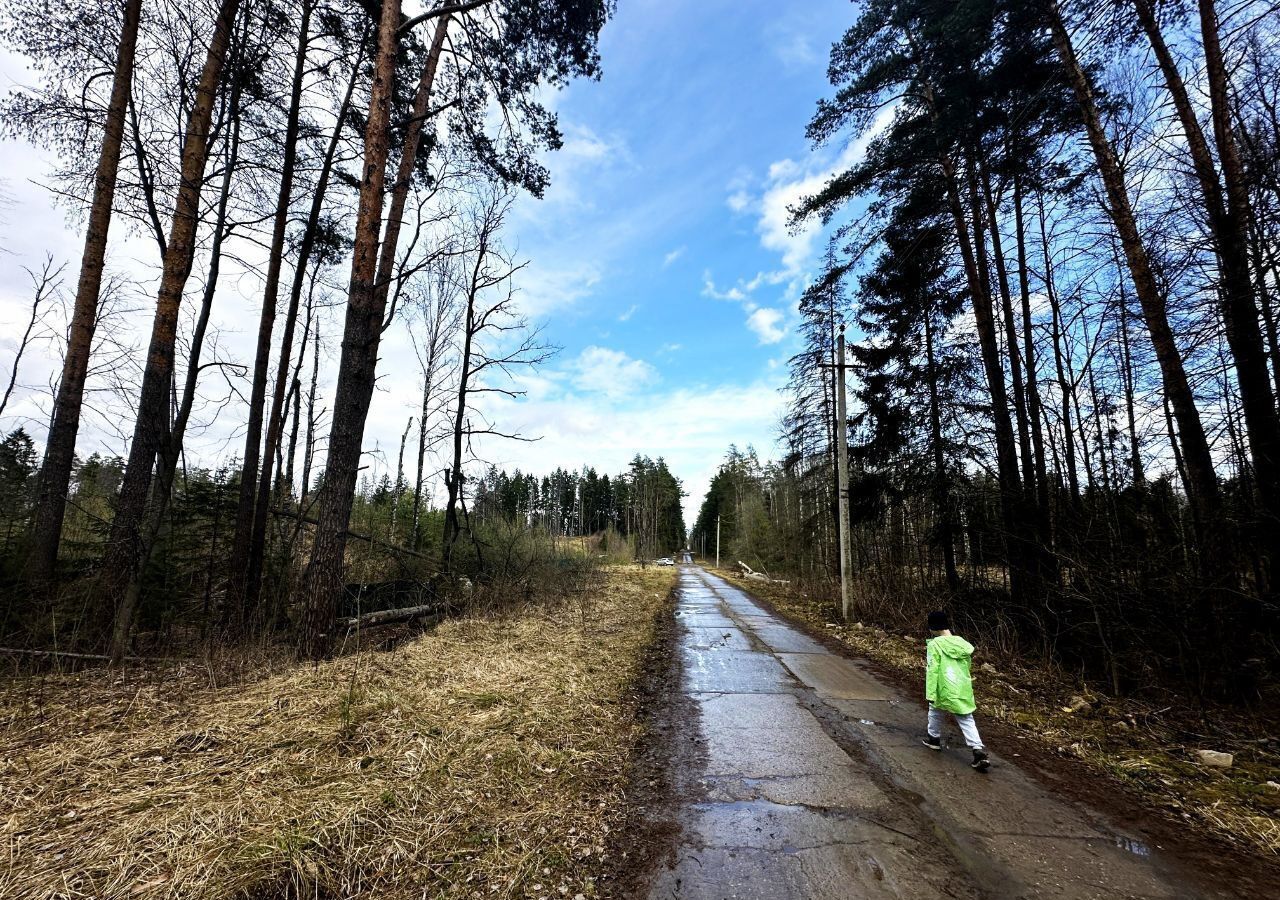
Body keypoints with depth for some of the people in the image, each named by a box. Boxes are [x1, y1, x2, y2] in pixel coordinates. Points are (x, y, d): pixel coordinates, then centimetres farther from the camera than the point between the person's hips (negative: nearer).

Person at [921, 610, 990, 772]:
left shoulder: (934, 645, -13)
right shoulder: (962, 643, 6)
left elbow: (932, 670, -15)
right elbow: (967, 667, 17)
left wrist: (930, 694, -11)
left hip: (945, 690, -4)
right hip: (964, 690, 5)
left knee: (935, 710, 21)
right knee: (967, 720, 8)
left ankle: (934, 738, 35)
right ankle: (979, 751, -5)